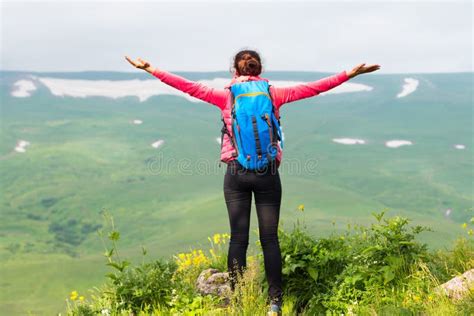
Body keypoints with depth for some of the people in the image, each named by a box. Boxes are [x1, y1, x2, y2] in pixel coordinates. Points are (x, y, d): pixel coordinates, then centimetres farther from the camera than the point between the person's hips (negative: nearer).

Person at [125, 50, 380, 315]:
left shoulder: (226, 96, 3)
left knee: (238, 238, 4)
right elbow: (314, 87, 3)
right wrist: (350, 74, 7)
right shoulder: (273, 94, 4)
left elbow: (189, 86, 2)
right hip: (267, 173, 0)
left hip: (236, 173, 0)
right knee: (270, 238, 4)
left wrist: (151, 69, 6)